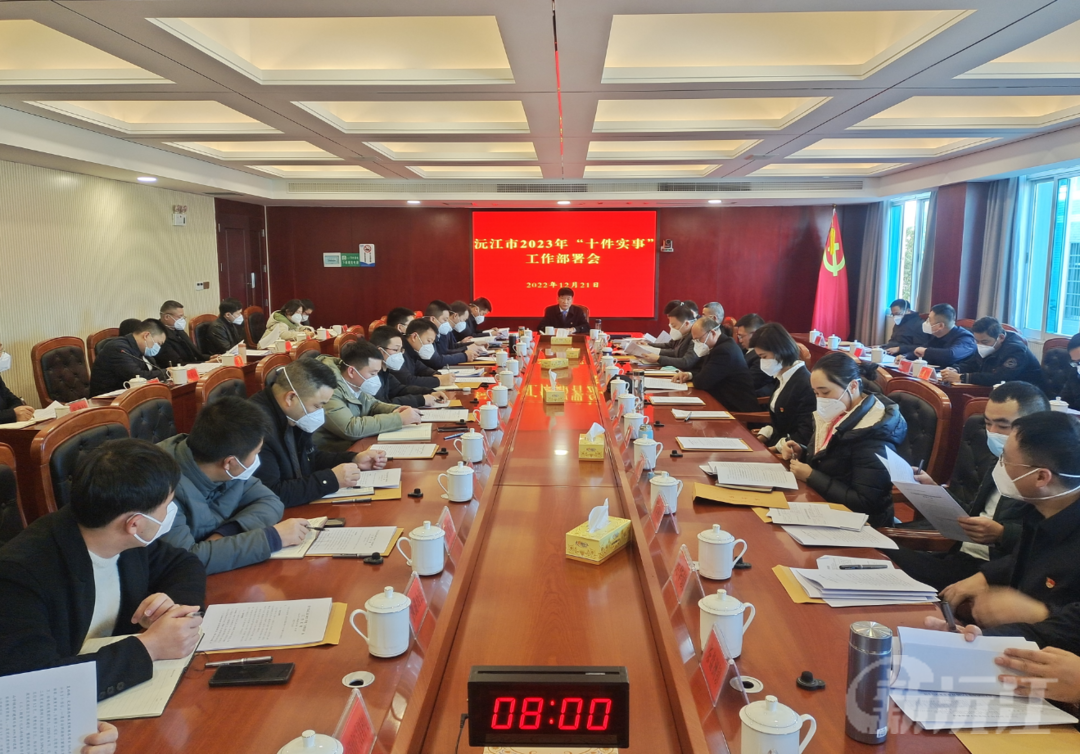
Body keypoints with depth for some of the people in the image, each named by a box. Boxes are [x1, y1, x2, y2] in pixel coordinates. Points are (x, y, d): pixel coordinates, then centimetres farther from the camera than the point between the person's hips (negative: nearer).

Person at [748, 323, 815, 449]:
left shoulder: (805, 384, -20)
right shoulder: (781, 377, 9)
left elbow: (806, 435, -20)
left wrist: (776, 448, -19)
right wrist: (763, 435, 4)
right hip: (774, 444, 8)